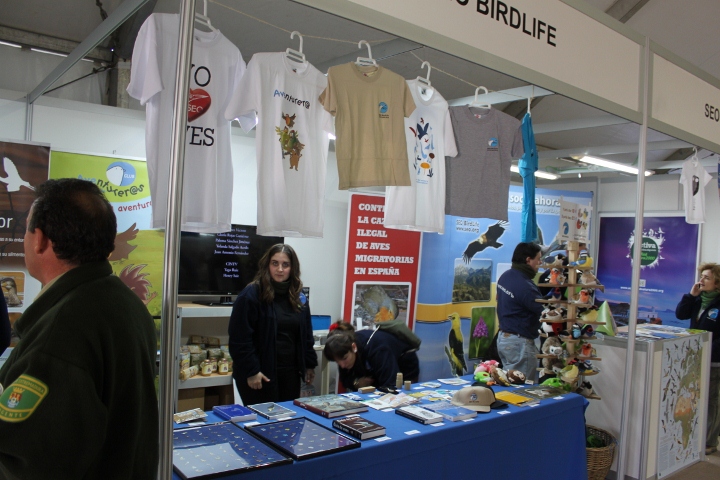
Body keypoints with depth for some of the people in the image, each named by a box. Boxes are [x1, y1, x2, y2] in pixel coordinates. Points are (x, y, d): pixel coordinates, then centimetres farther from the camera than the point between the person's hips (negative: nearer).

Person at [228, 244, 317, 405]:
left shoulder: (299, 297, 8)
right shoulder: (251, 294, -11)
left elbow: (306, 335, 15)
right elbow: (240, 337, -15)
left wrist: (310, 364, 12)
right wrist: (251, 371, -17)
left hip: (290, 373, 6)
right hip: (261, 374, -6)